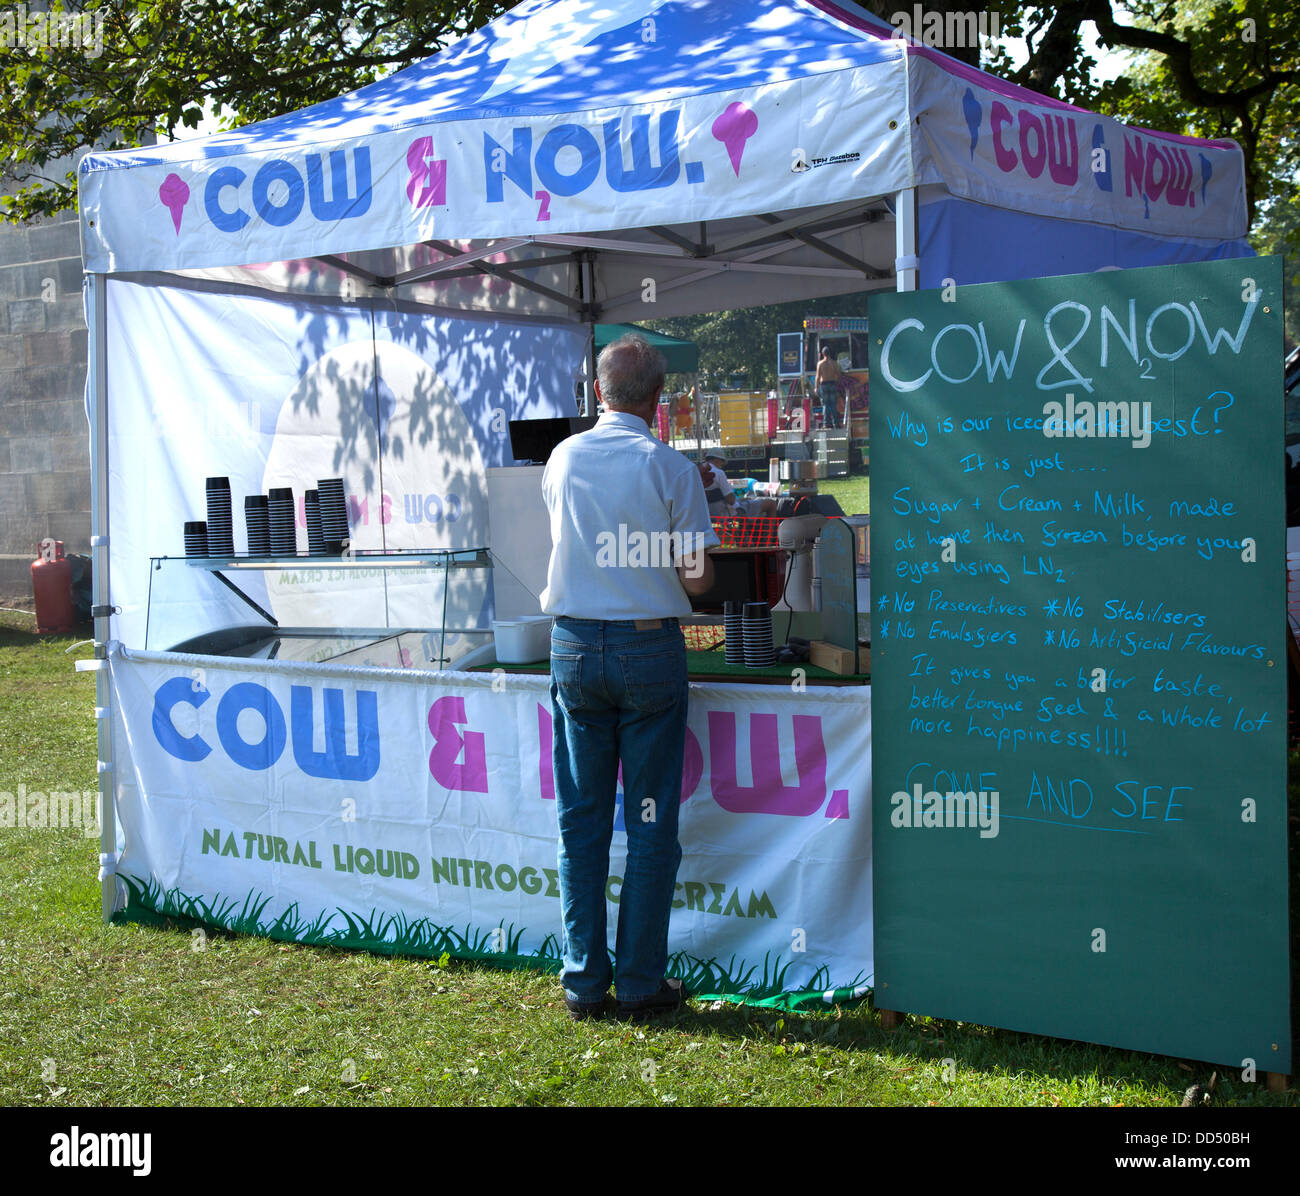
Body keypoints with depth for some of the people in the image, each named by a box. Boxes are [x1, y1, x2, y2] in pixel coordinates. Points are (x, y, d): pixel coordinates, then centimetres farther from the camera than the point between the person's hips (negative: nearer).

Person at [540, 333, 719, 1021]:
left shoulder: (562, 460, 4)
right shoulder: (671, 468, -8)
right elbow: (696, 579, -6)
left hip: (573, 647, 3)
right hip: (648, 649, -3)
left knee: (580, 821, 9)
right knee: (649, 823, 5)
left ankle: (583, 982, 13)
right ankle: (641, 984, 9)